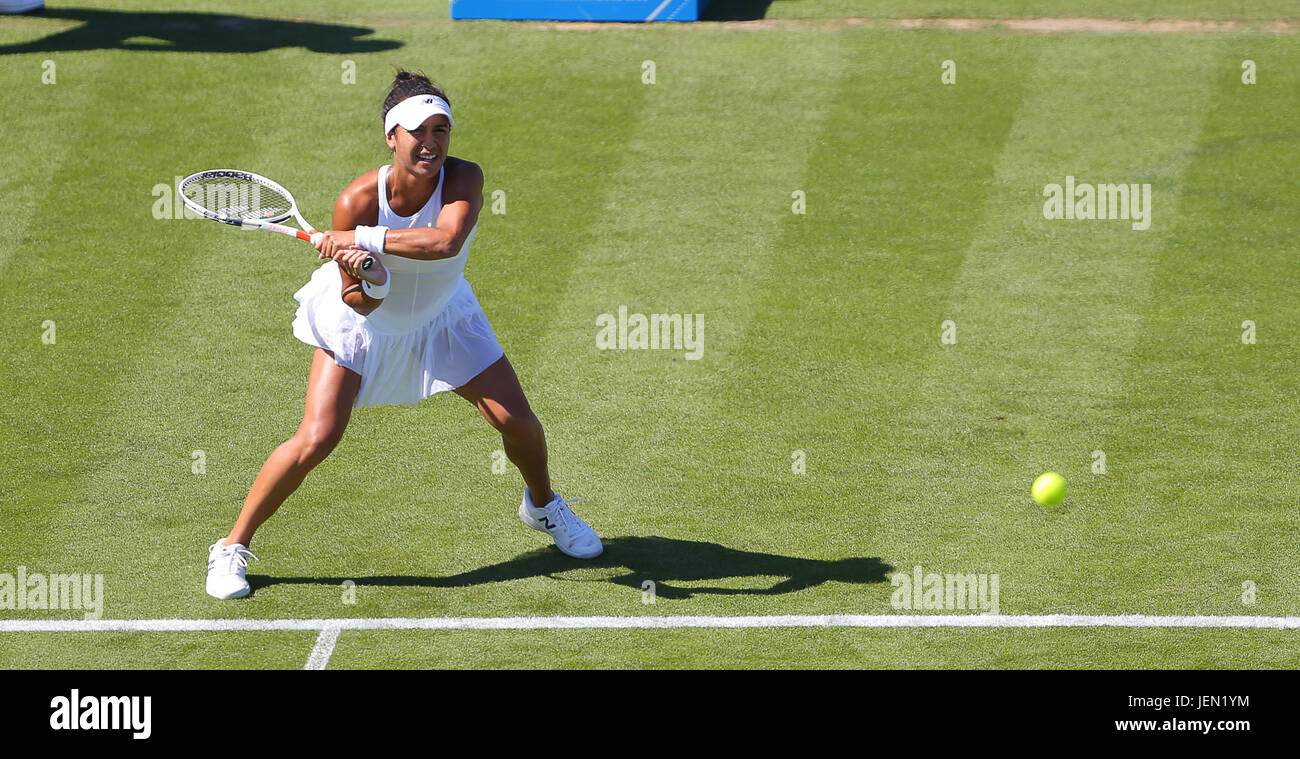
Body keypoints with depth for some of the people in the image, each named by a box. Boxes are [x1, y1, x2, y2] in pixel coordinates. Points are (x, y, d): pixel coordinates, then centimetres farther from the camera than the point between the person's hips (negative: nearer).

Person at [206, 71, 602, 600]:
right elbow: (359, 304, -24)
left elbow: (446, 241, -49)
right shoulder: (358, 200, -31)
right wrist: (368, 282, -47)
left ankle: (542, 506, 34)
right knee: (315, 440, -16)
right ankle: (233, 547, -1)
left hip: (440, 319, 3)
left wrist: (362, 240, -47)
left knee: (517, 420, 0)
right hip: (364, 323, -2)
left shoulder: (464, 179, -28)